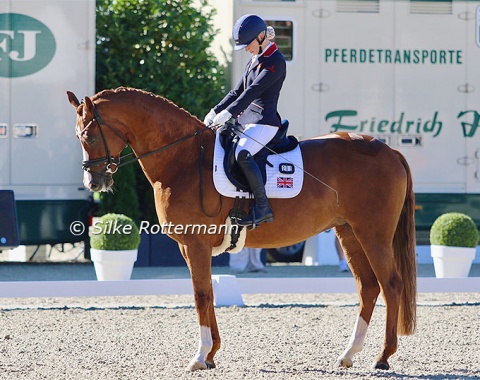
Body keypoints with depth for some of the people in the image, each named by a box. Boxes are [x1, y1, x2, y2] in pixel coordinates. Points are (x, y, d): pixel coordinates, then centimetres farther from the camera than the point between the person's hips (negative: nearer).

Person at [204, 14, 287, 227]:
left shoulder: (276, 62, -12)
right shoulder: (254, 61, 17)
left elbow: (253, 91, -21)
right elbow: (237, 92, 20)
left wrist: (228, 113, -28)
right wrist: (215, 112, 8)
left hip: (264, 121, -10)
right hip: (245, 119, 10)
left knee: (242, 153, -33)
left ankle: (262, 207, -29)